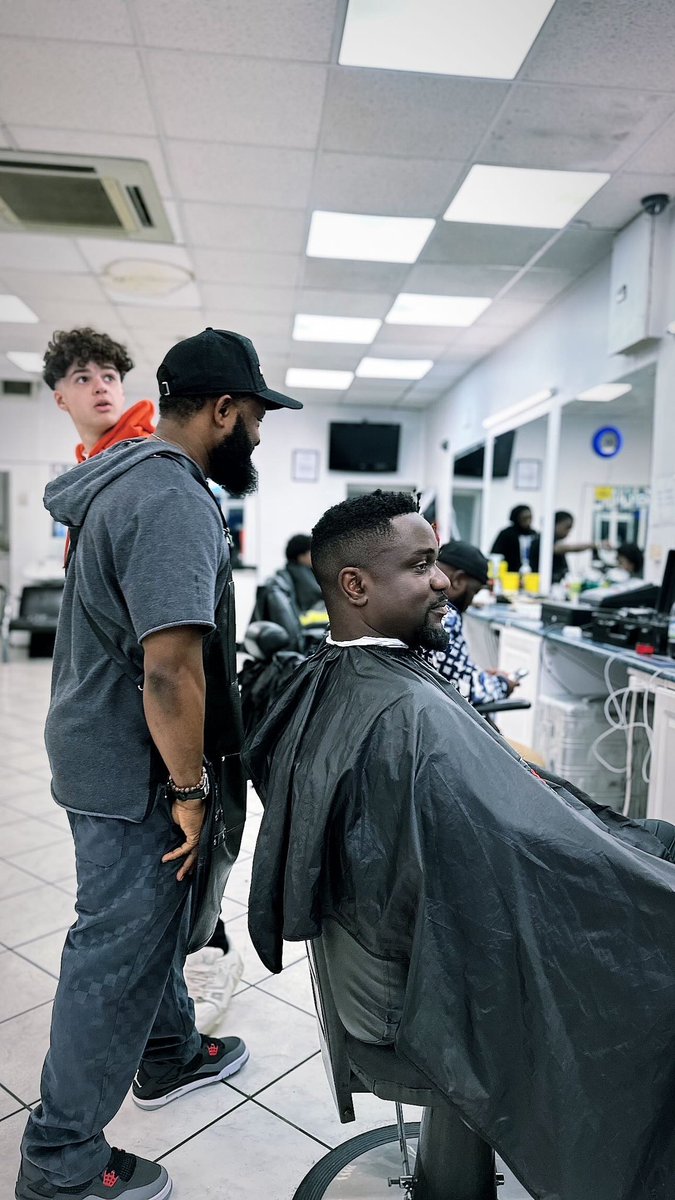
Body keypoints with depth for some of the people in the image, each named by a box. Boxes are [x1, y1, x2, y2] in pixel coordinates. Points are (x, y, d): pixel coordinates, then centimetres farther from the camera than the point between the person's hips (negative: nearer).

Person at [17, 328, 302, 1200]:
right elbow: (171, 666, -31)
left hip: (109, 747, 10)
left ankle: (169, 1054, 46)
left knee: (150, 918, 24)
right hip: (132, 769, -10)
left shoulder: (131, 475, 9)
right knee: (119, 949, 6)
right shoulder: (173, 500, -24)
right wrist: (189, 788, -19)